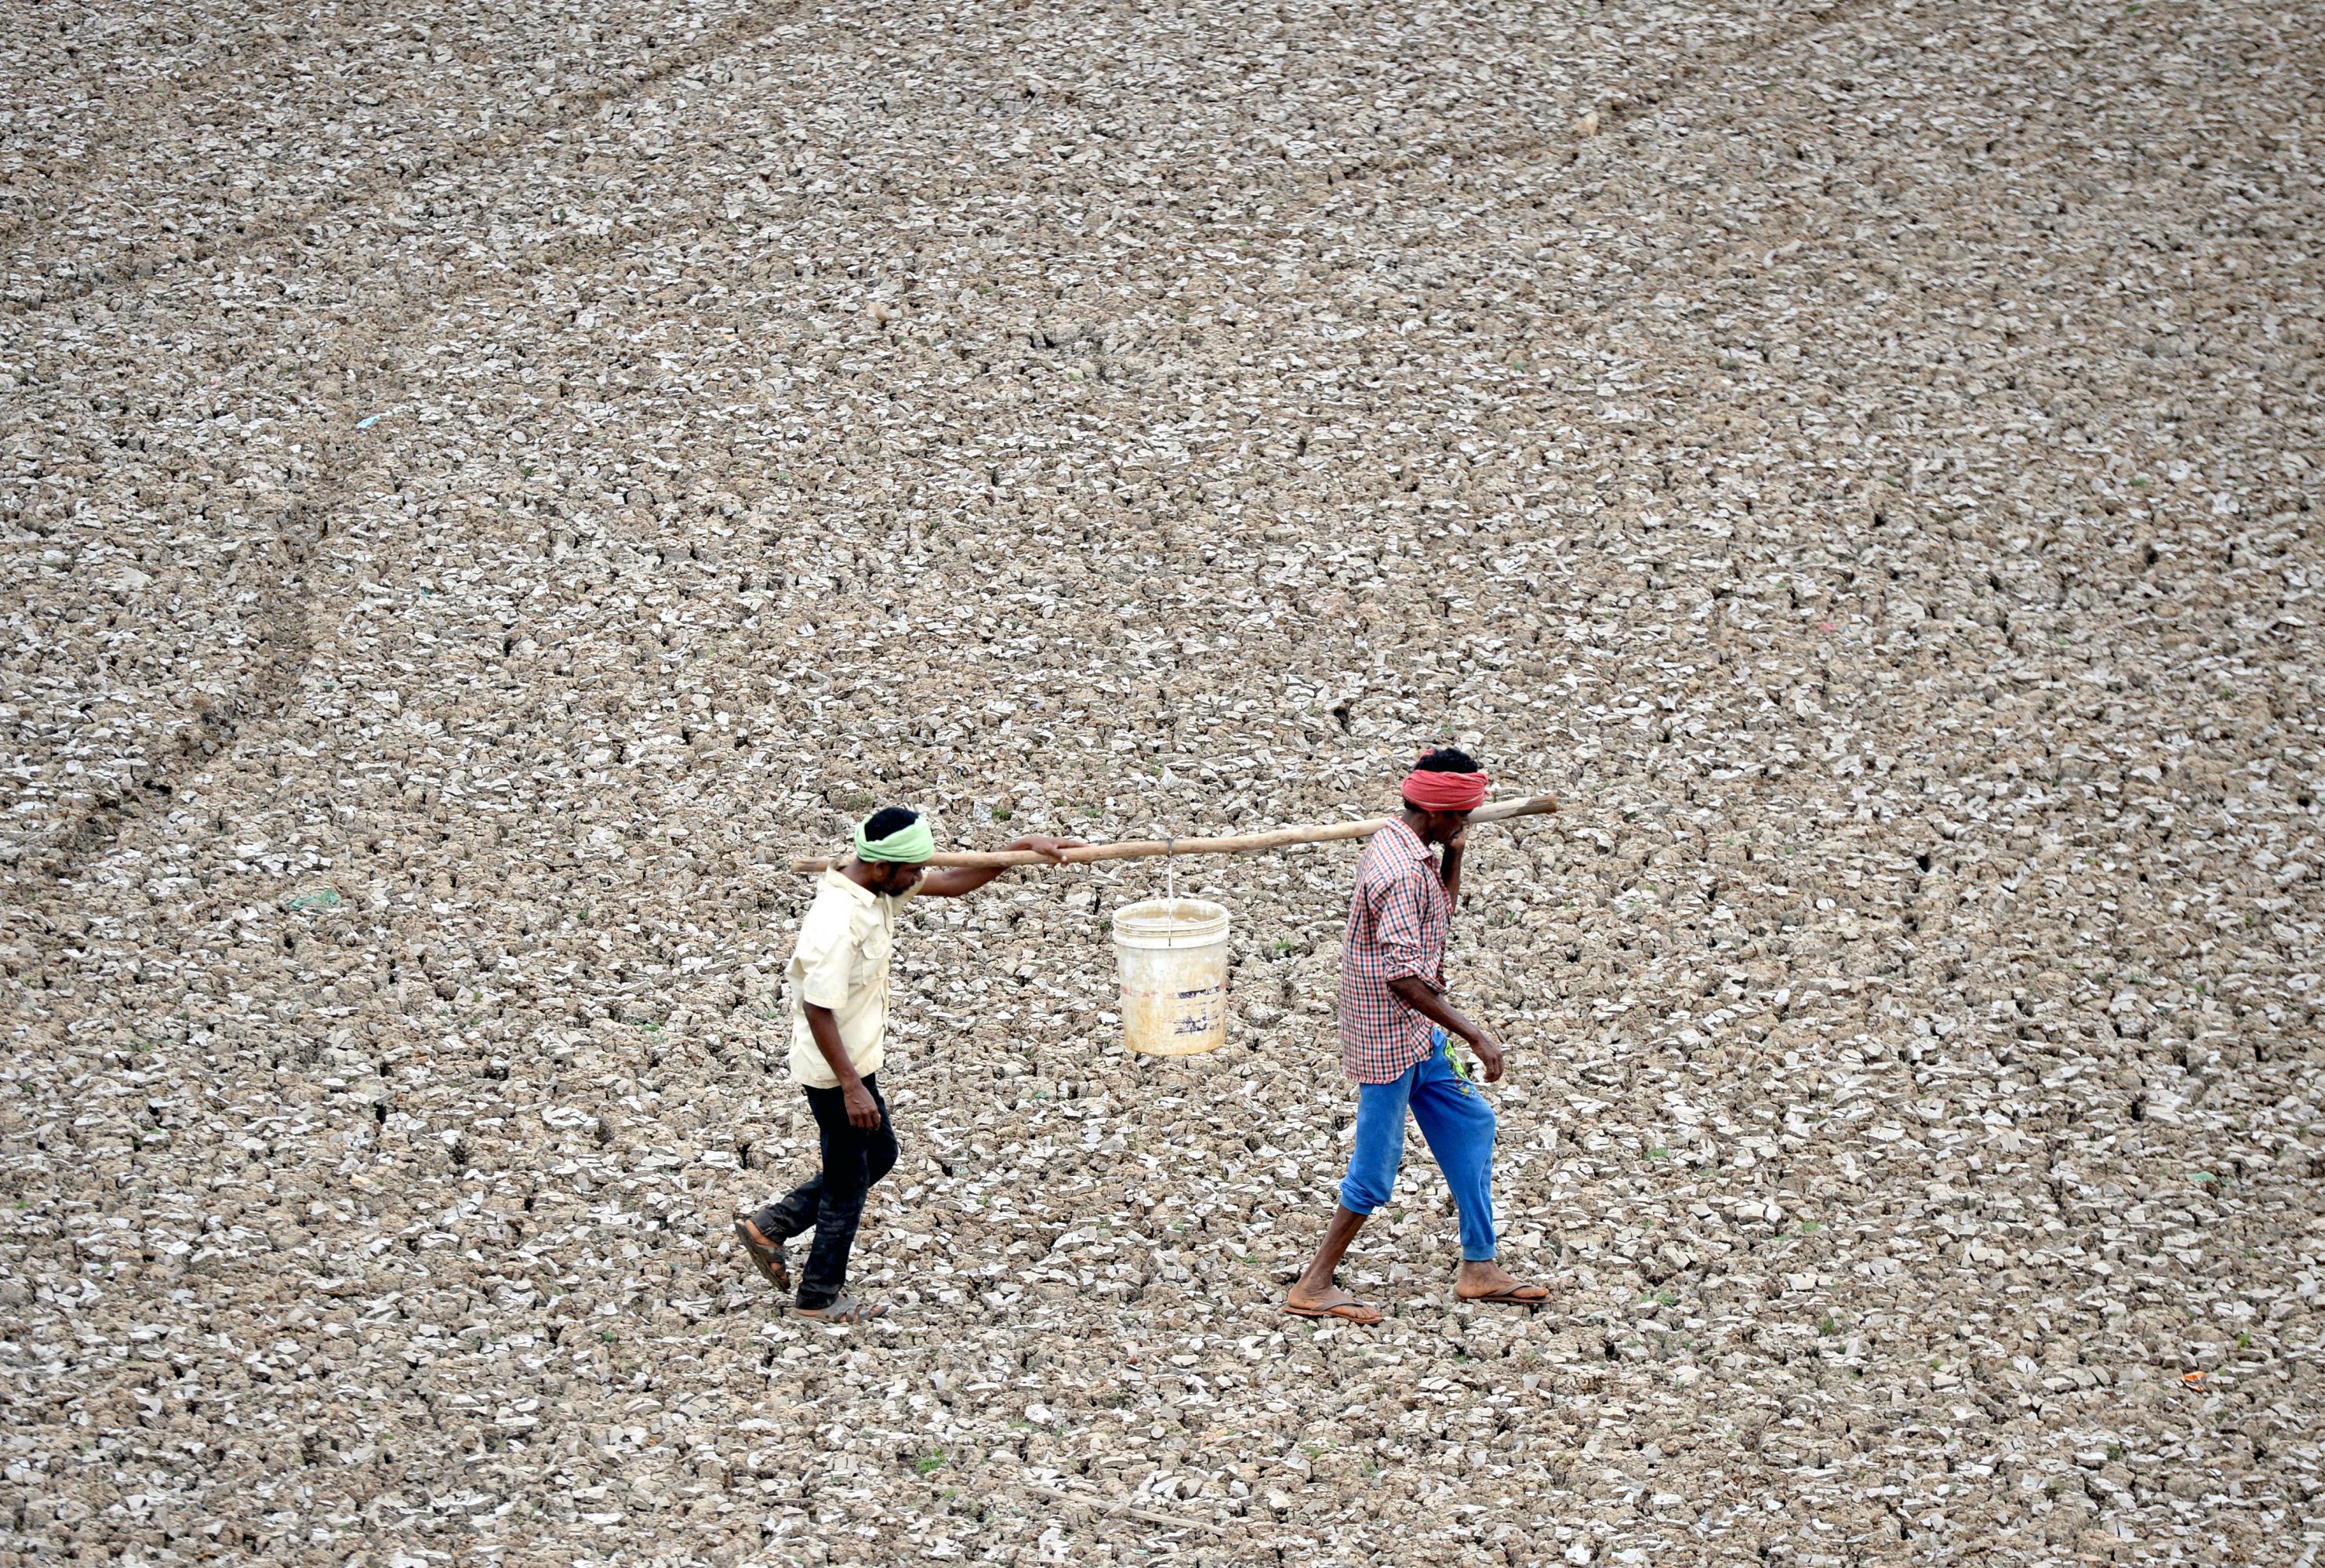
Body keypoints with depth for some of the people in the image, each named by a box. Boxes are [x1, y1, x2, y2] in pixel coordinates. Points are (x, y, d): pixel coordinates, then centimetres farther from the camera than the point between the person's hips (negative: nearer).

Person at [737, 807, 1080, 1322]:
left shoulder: (879, 886, -3)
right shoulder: (838, 923, -31)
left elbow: (953, 883, 9)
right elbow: (818, 1010, -28)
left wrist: (1022, 850, 0)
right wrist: (852, 1087, -25)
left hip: (857, 1060, 10)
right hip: (834, 1069, -10)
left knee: (878, 1155, 24)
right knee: (847, 1182, 7)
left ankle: (769, 1227, 31)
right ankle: (821, 1296, 25)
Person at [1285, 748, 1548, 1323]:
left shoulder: (1400, 846, 5)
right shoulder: (1401, 872, -26)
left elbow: (1441, 912, 23)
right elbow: (1403, 976, -31)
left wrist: (1455, 852, 6)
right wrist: (1475, 1036, -29)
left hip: (1419, 1035, 10)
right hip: (1391, 1040, -10)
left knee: (1470, 1125, 16)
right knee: (1375, 1170, -2)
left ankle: (1479, 1267, 23)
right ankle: (1313, 1287, 9)